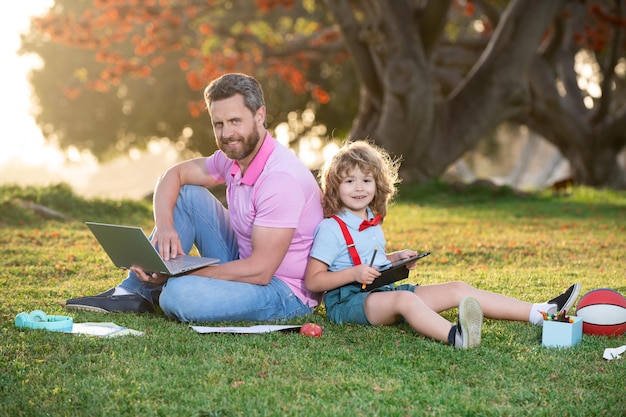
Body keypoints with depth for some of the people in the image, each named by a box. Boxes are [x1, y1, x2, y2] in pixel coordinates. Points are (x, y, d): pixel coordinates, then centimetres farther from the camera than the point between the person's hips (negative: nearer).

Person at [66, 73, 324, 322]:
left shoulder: (281, 177, -26)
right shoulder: (234, 156, 1)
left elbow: (260, 270, -28)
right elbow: (173, 175, 11)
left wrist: (174, 275, -25)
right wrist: (164, 226, -12)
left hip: (287, 292, -8)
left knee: (180, 294, -31)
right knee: (187, 195, 2)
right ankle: (134, 292, 4)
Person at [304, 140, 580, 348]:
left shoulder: (372, 222, 18)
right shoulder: (331, 228, -8)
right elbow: (313, 281, -12)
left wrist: (396, 259, 13)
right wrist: (355, 273, -23)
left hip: (384, 291, 9)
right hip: (347, 300, -9)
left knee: (457, 290, -2)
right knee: (405, 298, -39)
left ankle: (541, 313, -8)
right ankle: (454, 336, -71)